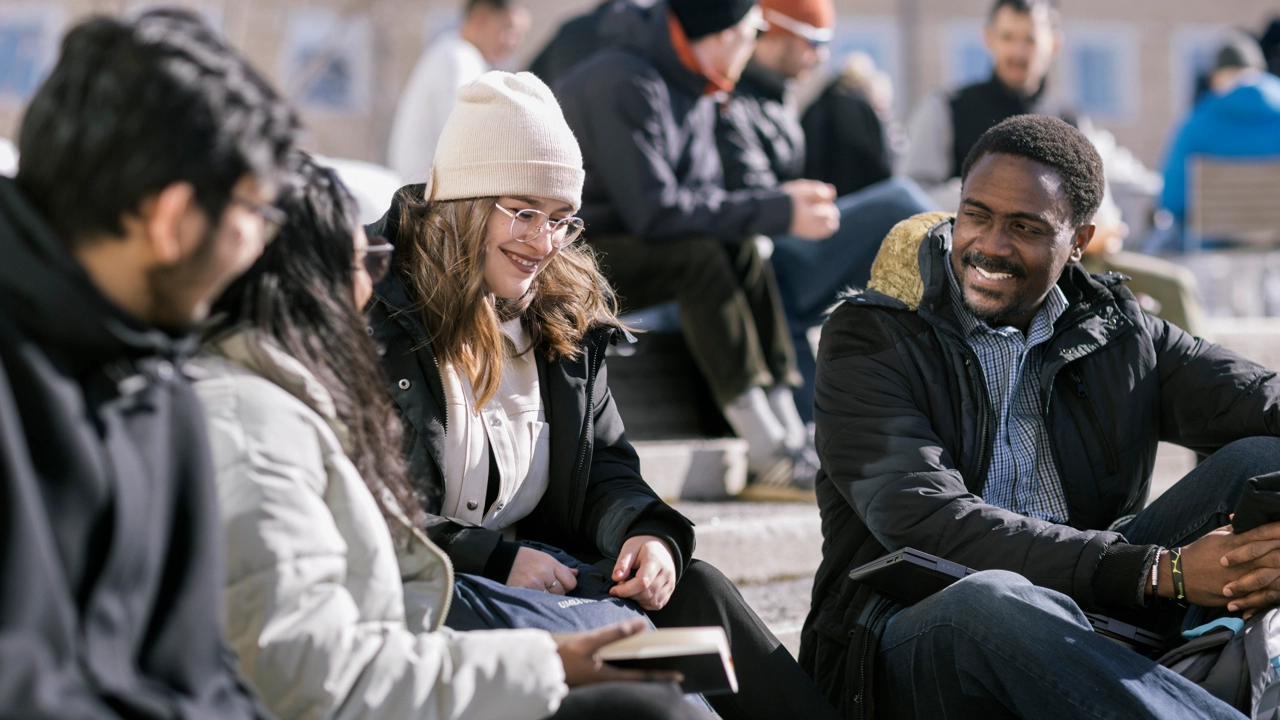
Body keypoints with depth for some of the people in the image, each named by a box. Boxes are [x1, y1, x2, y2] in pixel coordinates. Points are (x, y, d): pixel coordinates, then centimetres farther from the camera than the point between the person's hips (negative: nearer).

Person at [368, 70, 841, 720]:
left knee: (693, 588, -16)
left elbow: (606, 466, 15)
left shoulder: (568, 314, 13)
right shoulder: (377, 309, -10)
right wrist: (497, 560, -19)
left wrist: (649, 533, -9)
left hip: (534, 572, 7)